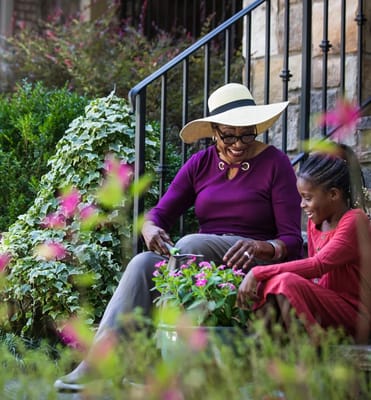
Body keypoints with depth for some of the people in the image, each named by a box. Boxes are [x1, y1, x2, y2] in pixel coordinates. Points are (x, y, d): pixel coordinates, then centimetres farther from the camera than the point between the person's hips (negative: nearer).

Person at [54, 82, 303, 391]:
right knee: (142, 263, -25)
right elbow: (160, 213, 8)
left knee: (189, 244, -33)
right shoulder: (201, 164, 12)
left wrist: (263, 247, -30)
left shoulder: (275, 163, -2)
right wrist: (150, 229, -17)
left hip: (254, 263, -4)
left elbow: (292, 239, -7)